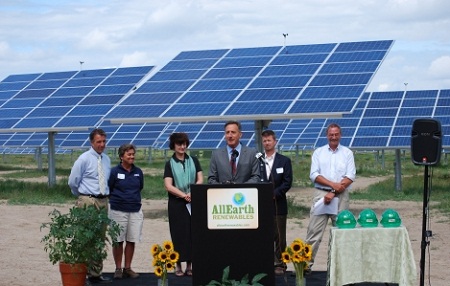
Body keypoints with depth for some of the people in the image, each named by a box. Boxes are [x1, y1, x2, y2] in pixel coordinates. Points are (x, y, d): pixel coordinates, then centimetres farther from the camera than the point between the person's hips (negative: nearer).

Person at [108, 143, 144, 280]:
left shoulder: (138, 172, 5)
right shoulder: (114, 171, -6)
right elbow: (108, 189, 2)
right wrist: (116, 199, 8)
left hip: (135, 210, 3)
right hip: (118, 211, -3)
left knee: (131, 240, 5)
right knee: (118, 240, 3)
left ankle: (127, 268, 15)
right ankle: (118, 269, 12)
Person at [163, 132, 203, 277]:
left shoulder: (193, 161, 10)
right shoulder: (170, 164, 3)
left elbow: (200, 180, 3)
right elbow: (168, 186, -6)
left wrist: (192, 193, -14)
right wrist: (184, 195, -17)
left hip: (193, 202, 2)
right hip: (177, 203, -2)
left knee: (192, 232, 1)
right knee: (178, 234, -1)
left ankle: (189, 265, 6)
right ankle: (178, 266, 4)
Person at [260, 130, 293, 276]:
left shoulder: (284, 161, 7)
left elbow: (287, 182, 0)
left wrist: (274, 194, -11)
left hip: (278, 204, -1)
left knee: (279, 236, 0)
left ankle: (280, 264, 6)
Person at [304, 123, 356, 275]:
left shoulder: (347, 153, 7)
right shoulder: (318, 152, 9)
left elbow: (350, 176, -2)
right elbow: (314, 175, 0)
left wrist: (333, 193, -11)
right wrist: (333, 184, -13)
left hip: (341, 196, 0)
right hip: (320, 194, 0)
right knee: (314, 231, -4)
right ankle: (307, 263, -2)